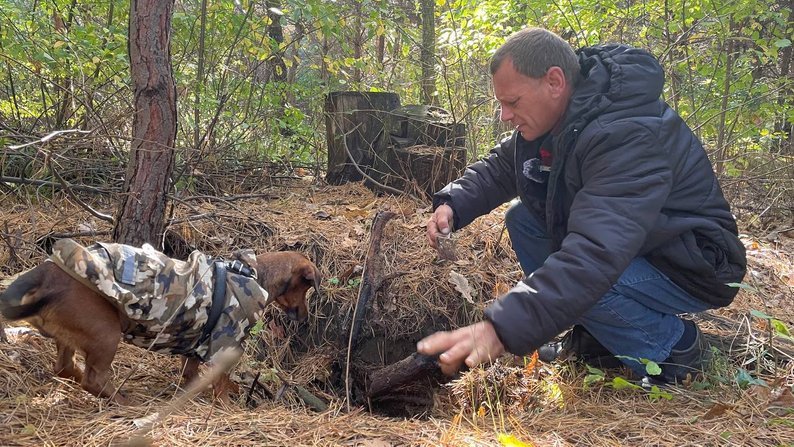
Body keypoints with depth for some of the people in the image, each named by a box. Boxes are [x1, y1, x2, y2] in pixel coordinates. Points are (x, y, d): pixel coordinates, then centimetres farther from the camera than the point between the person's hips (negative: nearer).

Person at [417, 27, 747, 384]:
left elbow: (595, 255, -46)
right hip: (622, 241, 9)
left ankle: (675, 344, -5)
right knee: (521, 220, -1)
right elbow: (498, 167, 8)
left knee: (571, 281, -32)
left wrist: (501, 330, -54)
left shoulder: (627, 135, -35)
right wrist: (453, 204, -14)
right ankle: (594, 337, 8)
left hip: (694, 270, -9)